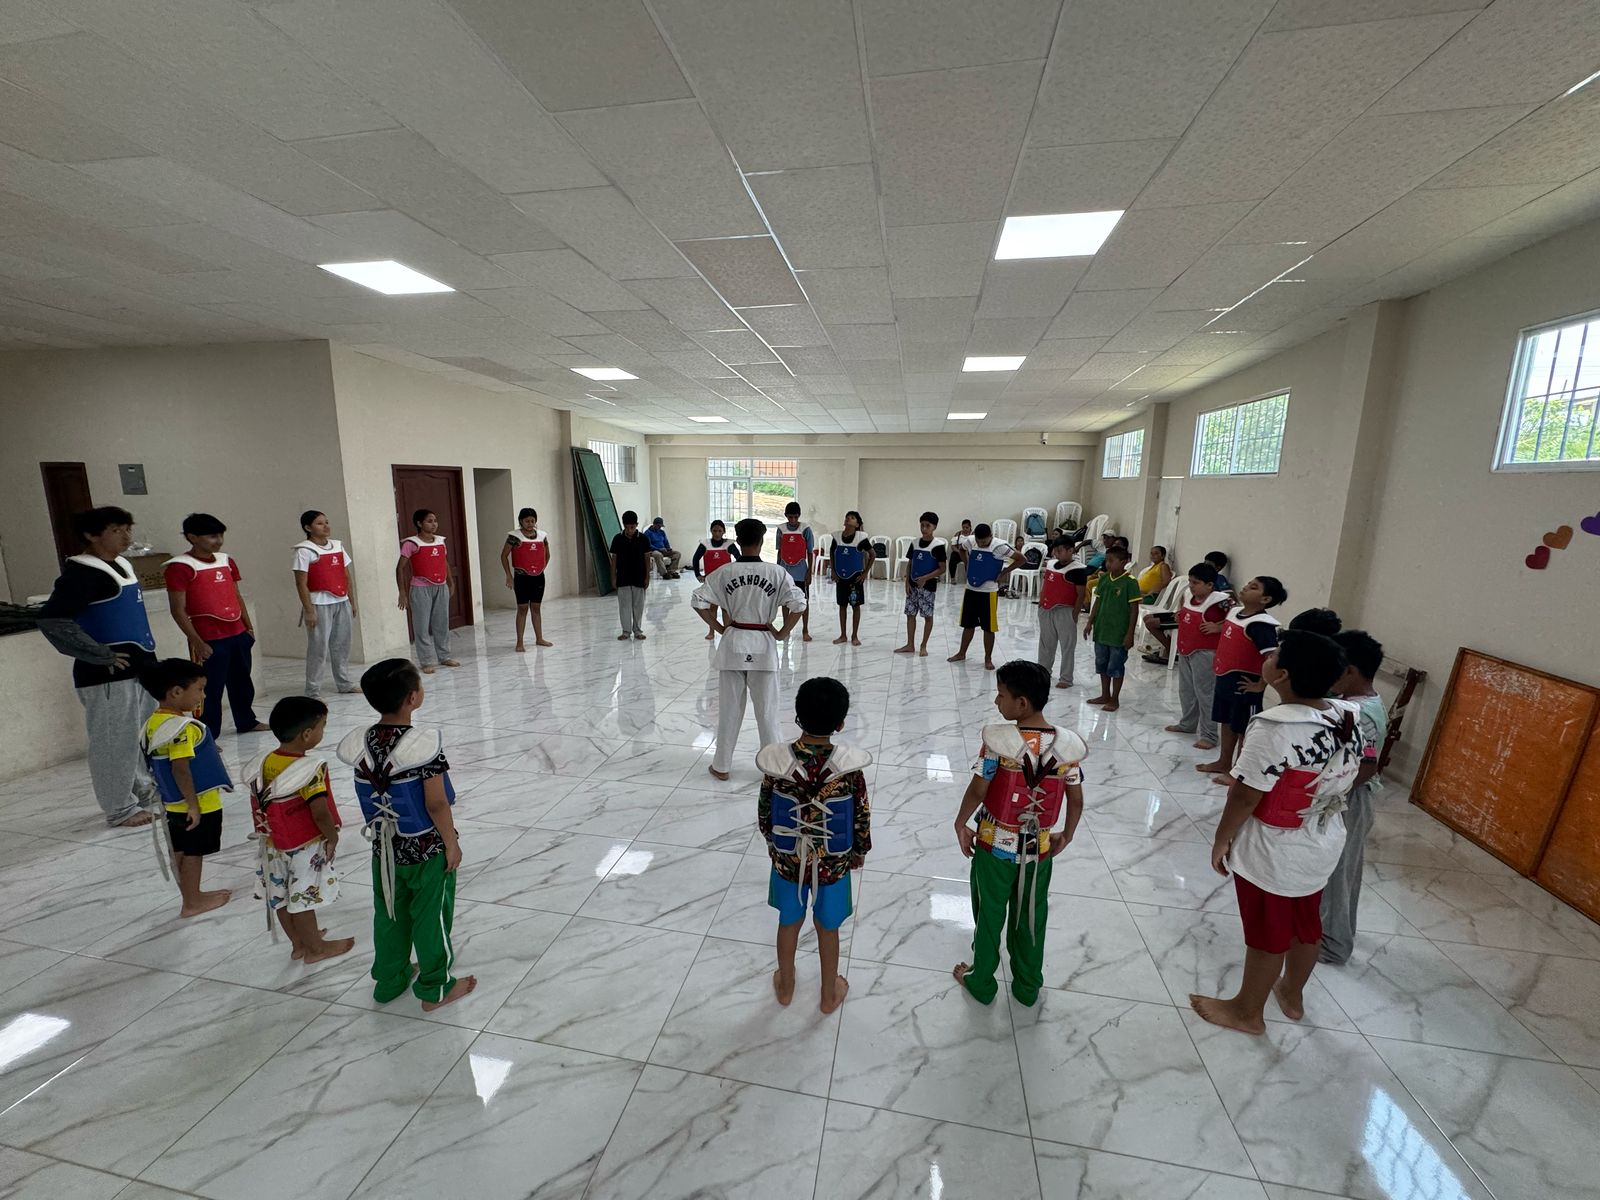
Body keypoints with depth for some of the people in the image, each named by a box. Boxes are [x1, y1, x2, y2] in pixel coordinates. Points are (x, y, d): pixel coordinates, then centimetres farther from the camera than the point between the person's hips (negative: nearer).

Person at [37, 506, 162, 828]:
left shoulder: (122, 565, 12)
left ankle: (145, 790, 35)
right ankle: (120, 810, 14)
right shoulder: (81, 572, -14)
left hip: (140, 666, 9)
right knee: (115, 742, 2)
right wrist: (103, 656, -17)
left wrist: (147, 653, 17)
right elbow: (52, 621, -21)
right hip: (108, 674, -9)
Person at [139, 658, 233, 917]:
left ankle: (192, 895, 33)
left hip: (173, 804, 9)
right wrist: (193, 804, -21)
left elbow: (154, 764, 14)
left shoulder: (153, 723, 5)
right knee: (193, 854, 5)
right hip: (198, 805, -9)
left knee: (181, 852, 19)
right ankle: (193, 903, 18)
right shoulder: (182, 727, -25)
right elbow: (180, 770, -28)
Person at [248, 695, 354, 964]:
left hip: (274, 844, 7)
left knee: (280, 897, 18)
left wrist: (267, 835, 20)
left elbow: (258, 806, 7)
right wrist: (333, 836, -10)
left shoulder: (264, 763, -4)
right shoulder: (311, 770, -27)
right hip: (306, 847, -7)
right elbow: (320, 814, -27)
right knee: (303, 898, 7)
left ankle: (298, 943, 35)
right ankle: (316, 948, 23)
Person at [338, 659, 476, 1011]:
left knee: (389, 915, 23)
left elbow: (370, 797, 3)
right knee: (431, 916, 12)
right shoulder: (424, 745, -28)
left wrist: (383, 833, 18)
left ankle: (389, 980, 42)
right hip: (427, 849, -6)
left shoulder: (362, 745, -9)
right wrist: (451, 842, -9)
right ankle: (435, 989, 28)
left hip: (384, 848, 6)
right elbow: (436, 803, -22)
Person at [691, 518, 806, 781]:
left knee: (729, 709, 13)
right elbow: (799, 604, -13)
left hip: (733, 644, 1)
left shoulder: (724, 572, -6)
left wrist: (717, 627, 3)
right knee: (767, 710, 10)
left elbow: (698, 600, -6)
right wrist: (783, 633, -2)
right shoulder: (776, 572, -8)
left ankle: (721, 766, 26)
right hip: (763, 646, -1)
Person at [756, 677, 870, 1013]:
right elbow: (862, 817, -11)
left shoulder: (777, 761, -21)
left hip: (787, 859, 1)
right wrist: (859, 852, 8)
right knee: (828, 928, 23)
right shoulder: (849, 765, -24)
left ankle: (785, 985, 49)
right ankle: (830, 993, 46)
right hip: (833, 863, -1)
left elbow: (764, 812, -7)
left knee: (789, 922, 26)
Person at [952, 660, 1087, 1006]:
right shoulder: (1066, 744, -13)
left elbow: (978, 789, -18)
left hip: (995, 844, -3)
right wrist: (1066, 835, 13)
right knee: (1031, 918, 23)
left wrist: (961, 824, 0)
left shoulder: (999, 739, -24)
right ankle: (1028, 987, 42)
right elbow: (1076, 800, -5)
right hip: (1039, 848, 3)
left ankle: (981, 982, 36)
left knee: (989, 915, 18)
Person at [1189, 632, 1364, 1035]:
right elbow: (1348, 780, 7)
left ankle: (1247, 1011, 33)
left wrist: (1221, 839, -9)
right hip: (1323, 846, 7)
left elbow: (1245, 795, -24)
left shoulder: (1274, 729, -31)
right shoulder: (1349, 718, -7)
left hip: (1273, 854, -7)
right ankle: (1292, 994, 48)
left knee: (1266, 933, 12)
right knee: (1306, 925, 25)